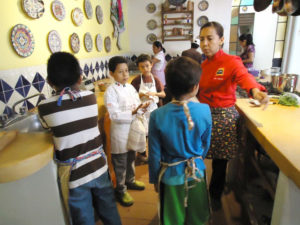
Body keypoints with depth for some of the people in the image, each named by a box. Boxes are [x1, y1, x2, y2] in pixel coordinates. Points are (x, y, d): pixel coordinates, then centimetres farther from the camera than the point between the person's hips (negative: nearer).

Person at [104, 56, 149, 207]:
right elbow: (114, 115, -22)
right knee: (120, 163, 9)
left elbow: (137, 104, 8)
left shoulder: (130, 87, 5)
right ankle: (120, 190, 28)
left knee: (131, 158, 23)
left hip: (132, 129, 7)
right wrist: (133, 112, -30)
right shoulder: (111, 91, -15)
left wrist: (142, 107, -14)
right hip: (120, 133, -6)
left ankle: (130, 180, 46)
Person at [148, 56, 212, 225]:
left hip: (170, 176, -1)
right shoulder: (205, 110, -17)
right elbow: (206, 144, -3)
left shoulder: (157, 116, -21)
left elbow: (155, 153, -11)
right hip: (197, 173, 2)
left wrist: (155, 179, 6)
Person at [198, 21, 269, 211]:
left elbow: (244, 76, -32)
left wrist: (255, 90, -52)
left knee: (220, 161, 9)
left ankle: (216, 196, 36)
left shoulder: (231, 62, -10)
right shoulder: (203, 65, 8)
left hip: (224, 117, -4)